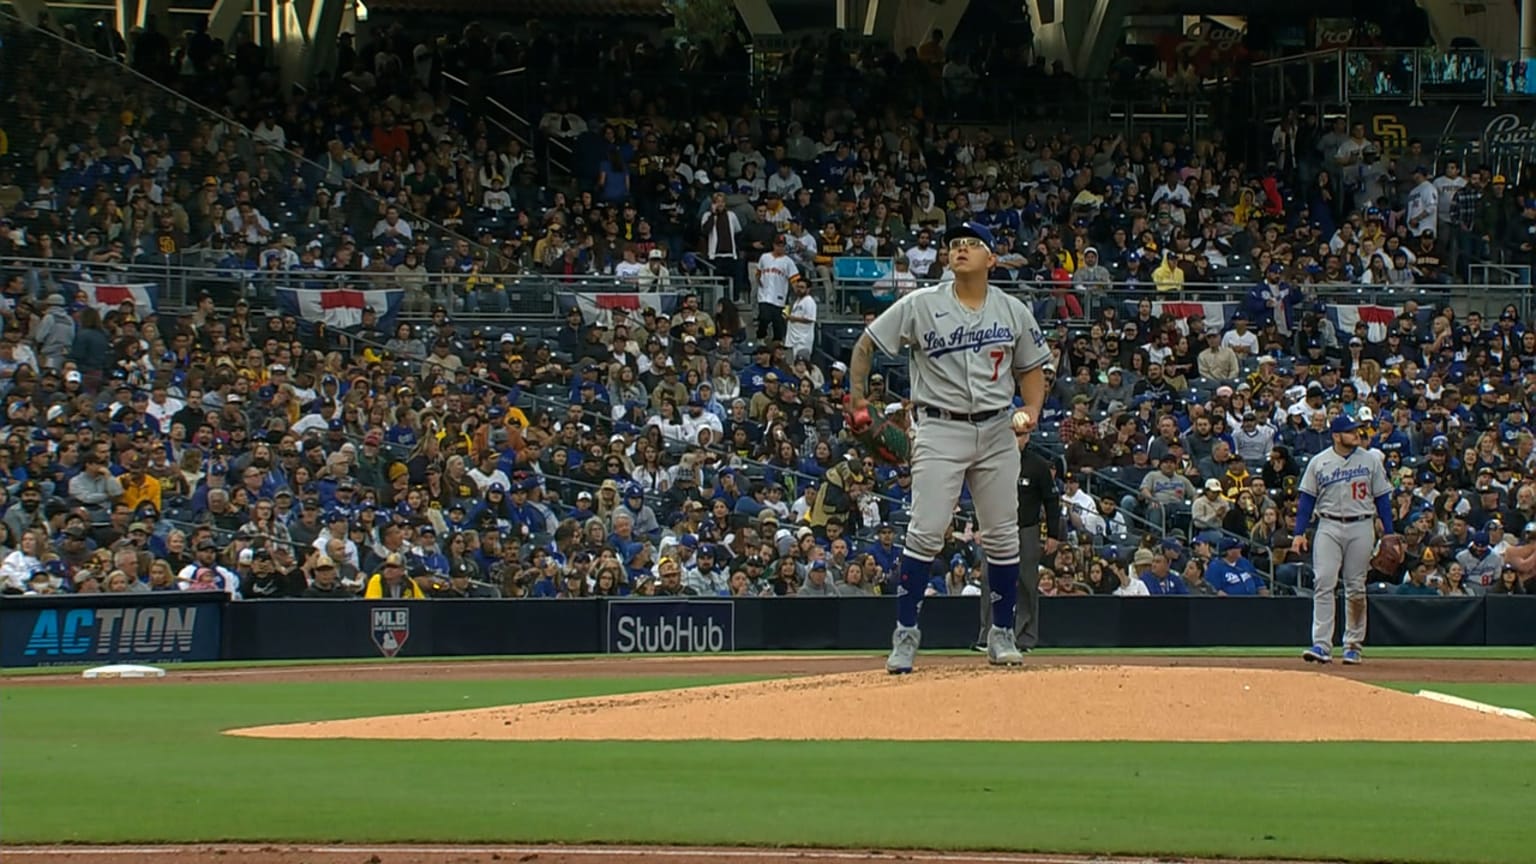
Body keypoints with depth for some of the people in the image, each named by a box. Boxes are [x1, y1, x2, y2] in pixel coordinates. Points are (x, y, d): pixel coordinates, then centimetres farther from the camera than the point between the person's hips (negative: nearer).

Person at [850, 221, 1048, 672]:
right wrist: (857, 398, -7)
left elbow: (1031, 368, 16)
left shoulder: (1014, 312, 6)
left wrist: (1032, 409, -3)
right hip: (941, 430, -3)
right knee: (925, 532, -10)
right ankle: (905, 633, -3)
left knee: (1002, 535, 6)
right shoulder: (922, 305, -3)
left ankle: (1002, 635, 16)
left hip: (997, 432, 3)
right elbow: (866, 344, 3)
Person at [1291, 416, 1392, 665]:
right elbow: (1306, 498, 5)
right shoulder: (1319, 463, 3)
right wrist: (1299, 533, -3)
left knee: (1356, 588, 4)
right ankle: (1322, 645, -15)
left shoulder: (1371, 461, 5)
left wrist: (1388, 534, 2)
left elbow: (1382, 498, 7)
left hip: (1361, 528, 1)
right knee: (1324, 583, -11)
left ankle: (1353, 645, 12)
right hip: (1329, 527, -1)